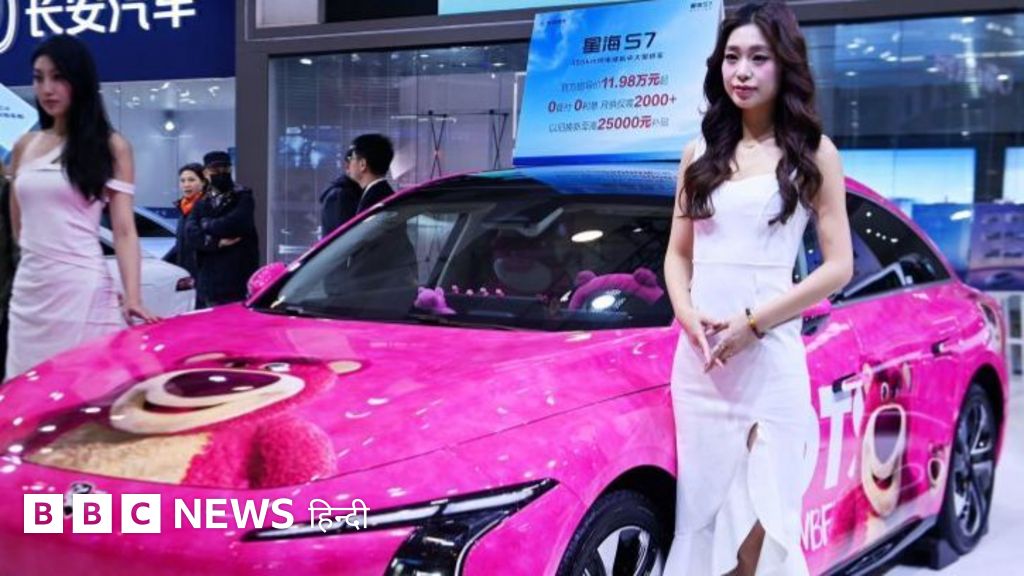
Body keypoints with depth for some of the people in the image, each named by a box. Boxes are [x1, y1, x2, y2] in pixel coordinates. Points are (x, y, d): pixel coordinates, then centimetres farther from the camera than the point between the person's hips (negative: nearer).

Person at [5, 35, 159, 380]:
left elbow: (124, 230, -6)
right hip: (28, 289, 4)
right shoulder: (24, 147, 13)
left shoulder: (111, 147, 1)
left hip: (81, 289, -4)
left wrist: (132, 296, -17)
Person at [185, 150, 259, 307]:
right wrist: (217, 242, -14)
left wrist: (207, 225, 0)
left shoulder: (243, 197, 3)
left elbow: (235, 224, -16)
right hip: (209, 281, 4)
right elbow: (191, 232, 0)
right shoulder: (202, 204, 16)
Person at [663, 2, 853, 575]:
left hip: (771, 355, -4)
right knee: (704, 512, 7)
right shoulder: (701, 153, 12)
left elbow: (839, 267, -4)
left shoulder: (813, 153, 0)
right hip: (696, 355, 4)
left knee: (760, 521, -4)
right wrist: (688, 315, -5)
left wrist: (753, 323, -13)